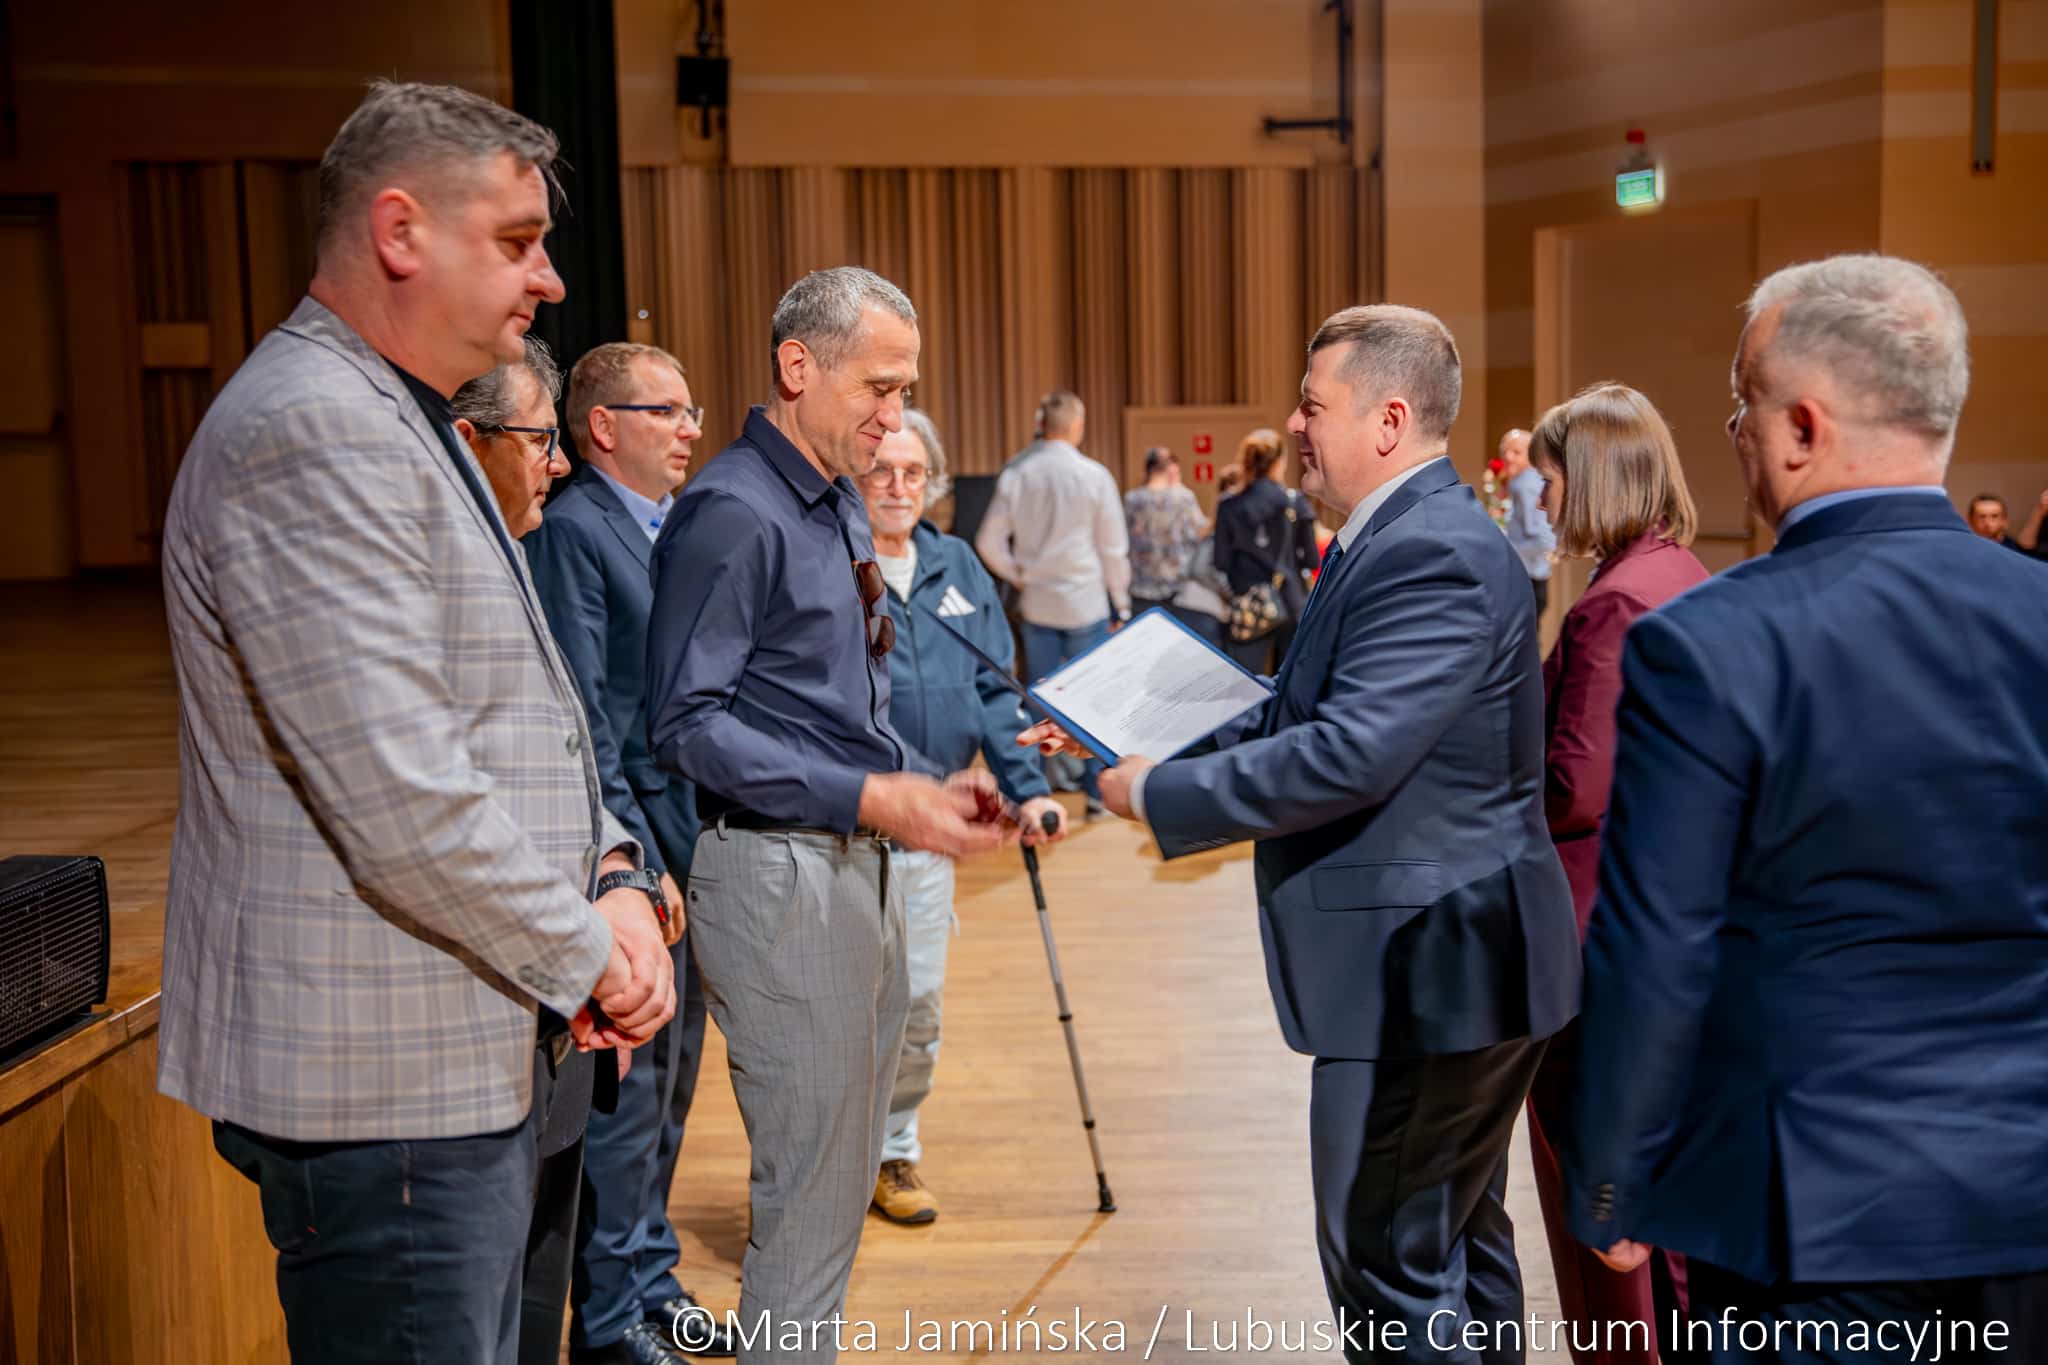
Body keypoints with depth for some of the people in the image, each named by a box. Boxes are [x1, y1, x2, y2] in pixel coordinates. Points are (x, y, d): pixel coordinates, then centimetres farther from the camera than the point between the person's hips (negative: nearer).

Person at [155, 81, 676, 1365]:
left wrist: (614, 871, 2)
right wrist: (588, 956, -12)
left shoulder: (406, 426, 15)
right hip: (384, 1082, -10)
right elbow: (405, 802, -26)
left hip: (481, 1059, 10)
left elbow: (527, 719, 18)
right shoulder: (312, 437, -19)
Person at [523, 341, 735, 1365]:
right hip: (633, 846, -9)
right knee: (627, 1087, 0)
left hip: (690, 844, 9)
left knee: (669, 1080, 17)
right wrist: (634, 860, -19)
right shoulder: (573, 530, -12)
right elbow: (582, 716, -18)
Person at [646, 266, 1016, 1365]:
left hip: (859, 866, 9)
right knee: (810, 1202, -1)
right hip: (781, 874, -9)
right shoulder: (733, 512, -14)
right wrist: (872, 798, -24)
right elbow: (685, 723, -20)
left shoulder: (841, 508, 15)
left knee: (845, 1184, 18)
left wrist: (931, 787, 5)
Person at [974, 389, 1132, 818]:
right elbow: (1113, 548, -3)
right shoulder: (1094, 476, -8)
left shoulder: (1015, 474, -1)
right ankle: (1096, 791, 11)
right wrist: (1121, 601, 7)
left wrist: (1019, 575, 11)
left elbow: (989, 541, 1)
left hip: (1036, 603, 3)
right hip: (1086, 602, -3)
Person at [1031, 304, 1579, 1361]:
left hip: (1428, 969, -11)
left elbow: (1349, 754, -30)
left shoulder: (1431, 554, -21)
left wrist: (1161, 794, -20)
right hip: (1432, 964, 11)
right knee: (1453, 1244, 22)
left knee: (1391, 1271, 1)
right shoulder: (1401, 540, 13)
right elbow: (1292, 720, 13)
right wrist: (1129, 744, 5)